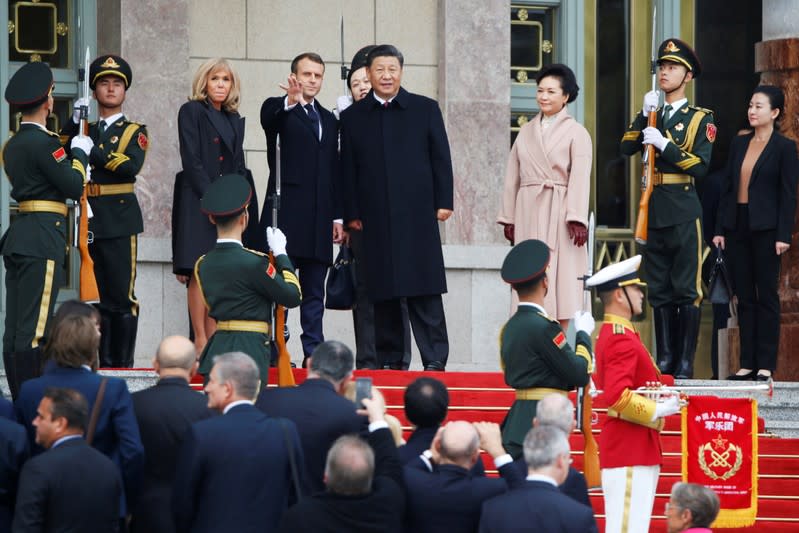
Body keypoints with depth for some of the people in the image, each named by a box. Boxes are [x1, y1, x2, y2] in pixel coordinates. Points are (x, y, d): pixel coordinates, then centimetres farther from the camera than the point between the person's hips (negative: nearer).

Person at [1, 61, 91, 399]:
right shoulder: (42, 142, -13)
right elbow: (74, 187, -13)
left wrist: (72, 136, 24)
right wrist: (80, 153, 3)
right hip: (43, 238, -10)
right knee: (33, 330, -10)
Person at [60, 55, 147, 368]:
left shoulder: (134, 132, 8)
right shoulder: (84, 131, 17)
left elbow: (131, 167, -11)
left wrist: (92, 152, -14)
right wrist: (74, 121, -10)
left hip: (120, 221, -3)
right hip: (89, 221, 3)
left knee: (123, 297, -6)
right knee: (98, 297, 6)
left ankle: (124, 365, -2)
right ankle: (105, 364, 10)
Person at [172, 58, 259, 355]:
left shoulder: (234, 119, 19)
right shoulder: (192, 111, 0)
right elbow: (191, 160, -8)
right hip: (198, 201, -6)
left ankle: (213, 341, 1)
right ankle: (200, 341, -14)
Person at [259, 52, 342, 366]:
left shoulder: (329, 120, 21)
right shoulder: (278, 109, 3)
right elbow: (269, 119, -24)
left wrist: (337, 216, 14)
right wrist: (290, 102, -46)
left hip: (319, 218, 6)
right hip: (286, 215, -6)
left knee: (314, 292, 5)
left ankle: (313, 352, 6)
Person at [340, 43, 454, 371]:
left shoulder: (425, 109, 8)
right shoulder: (353, 117, 10)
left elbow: (441, 158, 7)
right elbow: (348, 169, 9)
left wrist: (443, 202, 0)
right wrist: (352, 214, 2)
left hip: (418, 214, -1)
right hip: (375, 218, 1)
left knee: (425, 290, -5)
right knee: (383, 293, 2)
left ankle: (434, 359, -4)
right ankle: (389, 359, 7)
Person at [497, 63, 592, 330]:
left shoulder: (576, 133, 1)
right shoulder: (526, 131, 15)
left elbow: (580, 178, -8)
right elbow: (513, 177, 15)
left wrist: (576, 218, -17)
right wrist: (508, 217, 11)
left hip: (559, 212, -4)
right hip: (529, 212, 4)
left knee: (561, 277, -4)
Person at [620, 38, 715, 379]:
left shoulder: (701, 119, 3)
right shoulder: (651, 117, 18)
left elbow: (701, 167, -8)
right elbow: (626, 148, 5)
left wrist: (665, 145, -15)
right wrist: (645, 116, -5)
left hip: (683, 213, -5)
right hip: (653, 211, 5)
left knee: (687, 291, -5)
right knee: (659, 292, 6)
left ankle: (685, 364, -3)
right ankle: (665, 360, 9)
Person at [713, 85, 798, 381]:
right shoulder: (739, 144, 12)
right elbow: (728, 187, 12)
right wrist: (719, 229, 7)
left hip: (765, 228, -5)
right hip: (737, 227, 5)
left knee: (766, 295, -1)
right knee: (744, 297, 7)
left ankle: (766, 365, 3)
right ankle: (748, 363, 11)